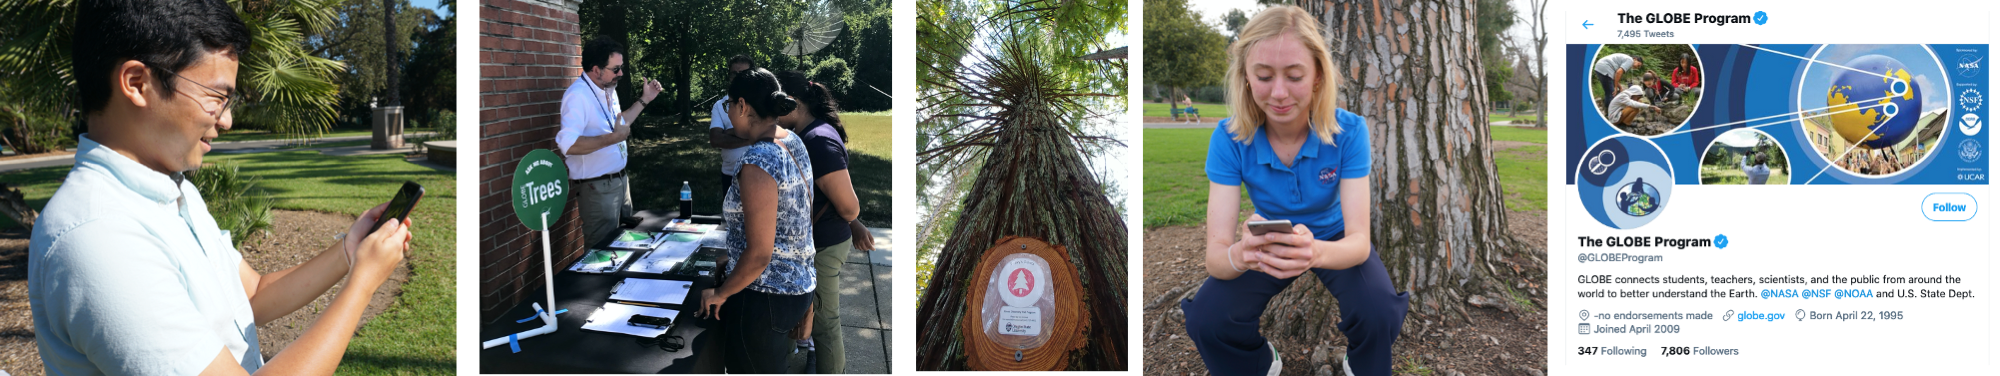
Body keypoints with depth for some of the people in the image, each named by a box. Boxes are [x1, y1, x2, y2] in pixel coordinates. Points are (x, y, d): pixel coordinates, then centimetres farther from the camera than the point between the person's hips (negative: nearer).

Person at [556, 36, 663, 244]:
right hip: (597, 188, -9)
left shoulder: (609, 90, 9)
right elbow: (568, 145, -33)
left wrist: (644, 100, 21)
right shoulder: (578, 96, -22)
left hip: (619, 180, 9)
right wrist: (613, 138, -32)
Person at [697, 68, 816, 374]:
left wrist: (721, 293, -9)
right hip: (798, 288, 9)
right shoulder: (794, 143, 3)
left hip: (766, 299, -9)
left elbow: (759, 255, -23)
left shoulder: (758, 161, -23)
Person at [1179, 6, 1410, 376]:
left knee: (1380, 313, -30)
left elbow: (1359, 241, -33)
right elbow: (1215, 253, -30)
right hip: (1268, 244, 1)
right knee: (1207, 319, -24)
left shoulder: (1348, 131, -27)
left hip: (1333, 240, -1)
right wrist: (1241, 255, -56)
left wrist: (1316, 252, -58)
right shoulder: (1229, 138, -25)